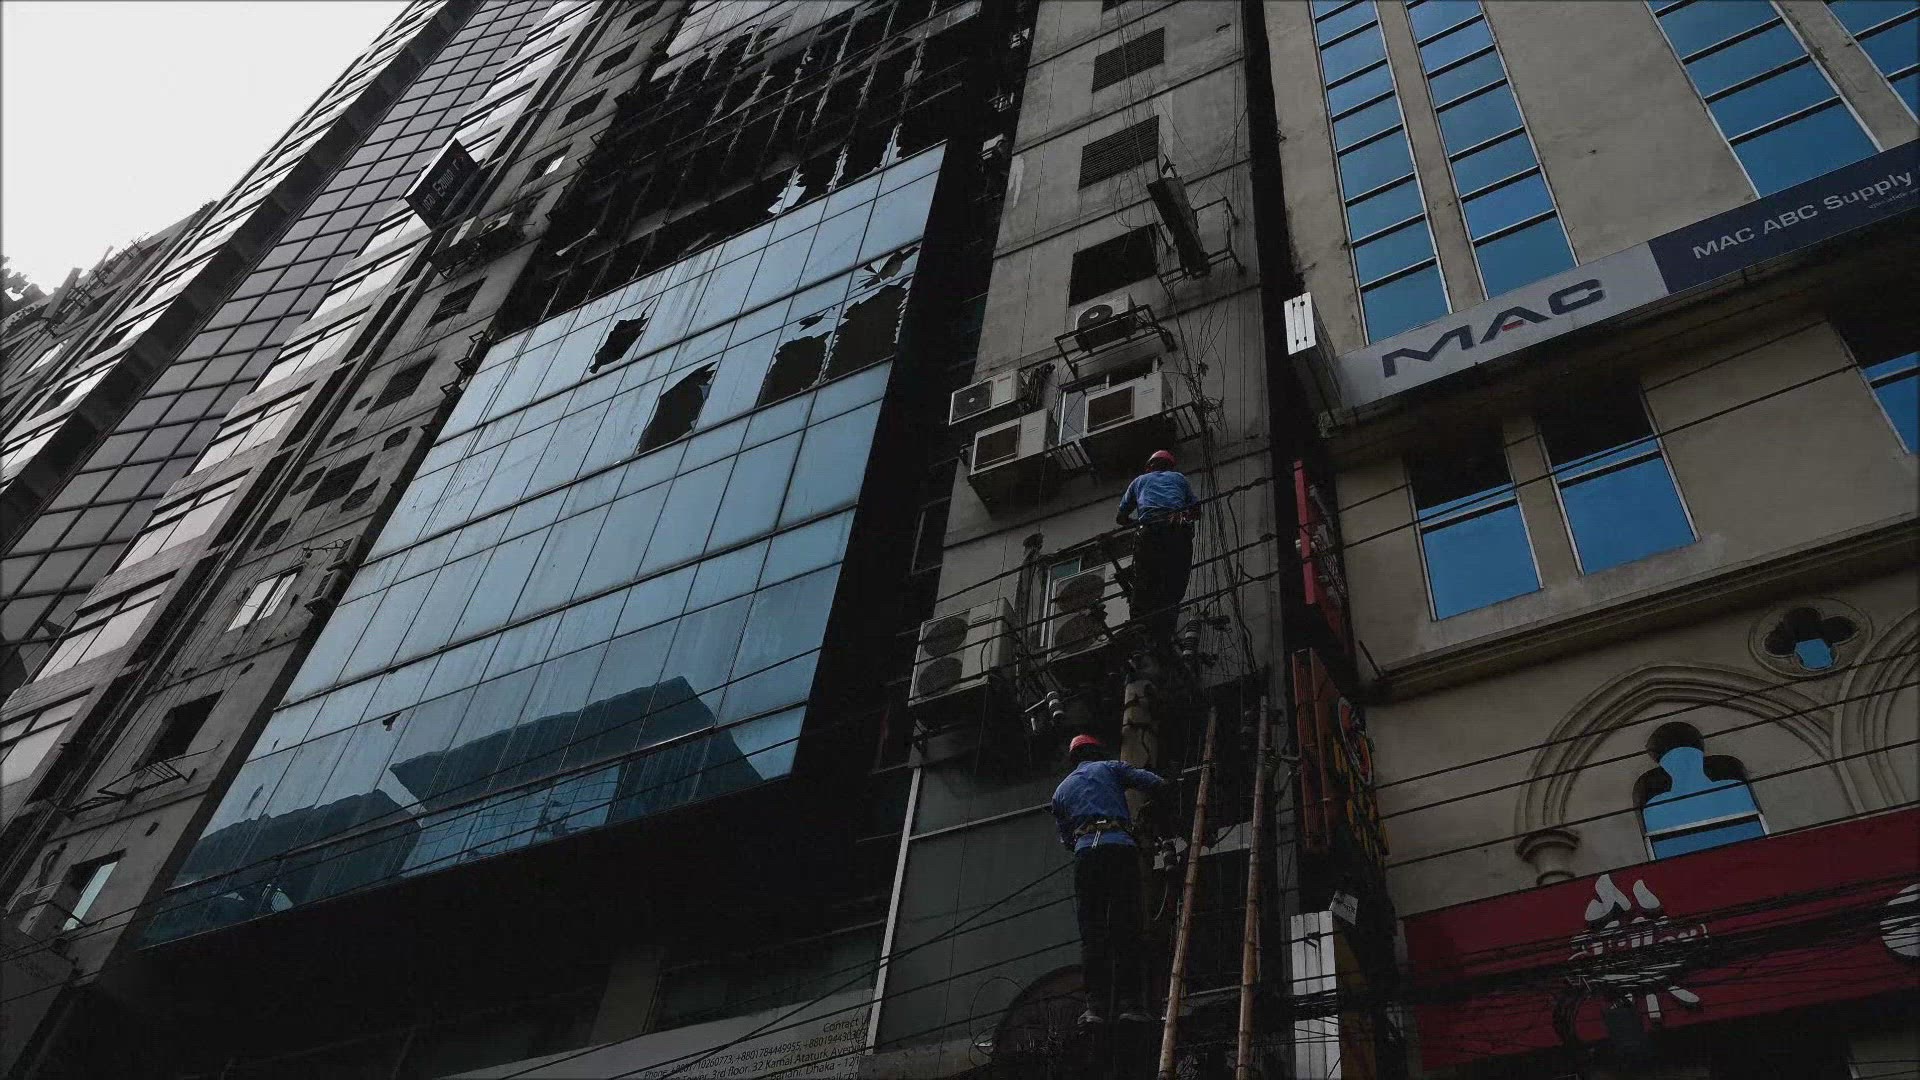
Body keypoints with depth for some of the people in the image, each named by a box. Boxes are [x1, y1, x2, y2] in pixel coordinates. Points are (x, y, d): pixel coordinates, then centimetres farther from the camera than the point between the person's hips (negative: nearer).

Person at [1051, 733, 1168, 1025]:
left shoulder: (1061, 790, 28)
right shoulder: (1109, 768, 18)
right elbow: (1153, 782, 7)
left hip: (1084, 852, 3)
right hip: (1120, 846, -2)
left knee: (1092, 932, 2)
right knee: (1125, 929, -4)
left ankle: (1095, 1007, -7)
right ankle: (1128, 1003, -11)